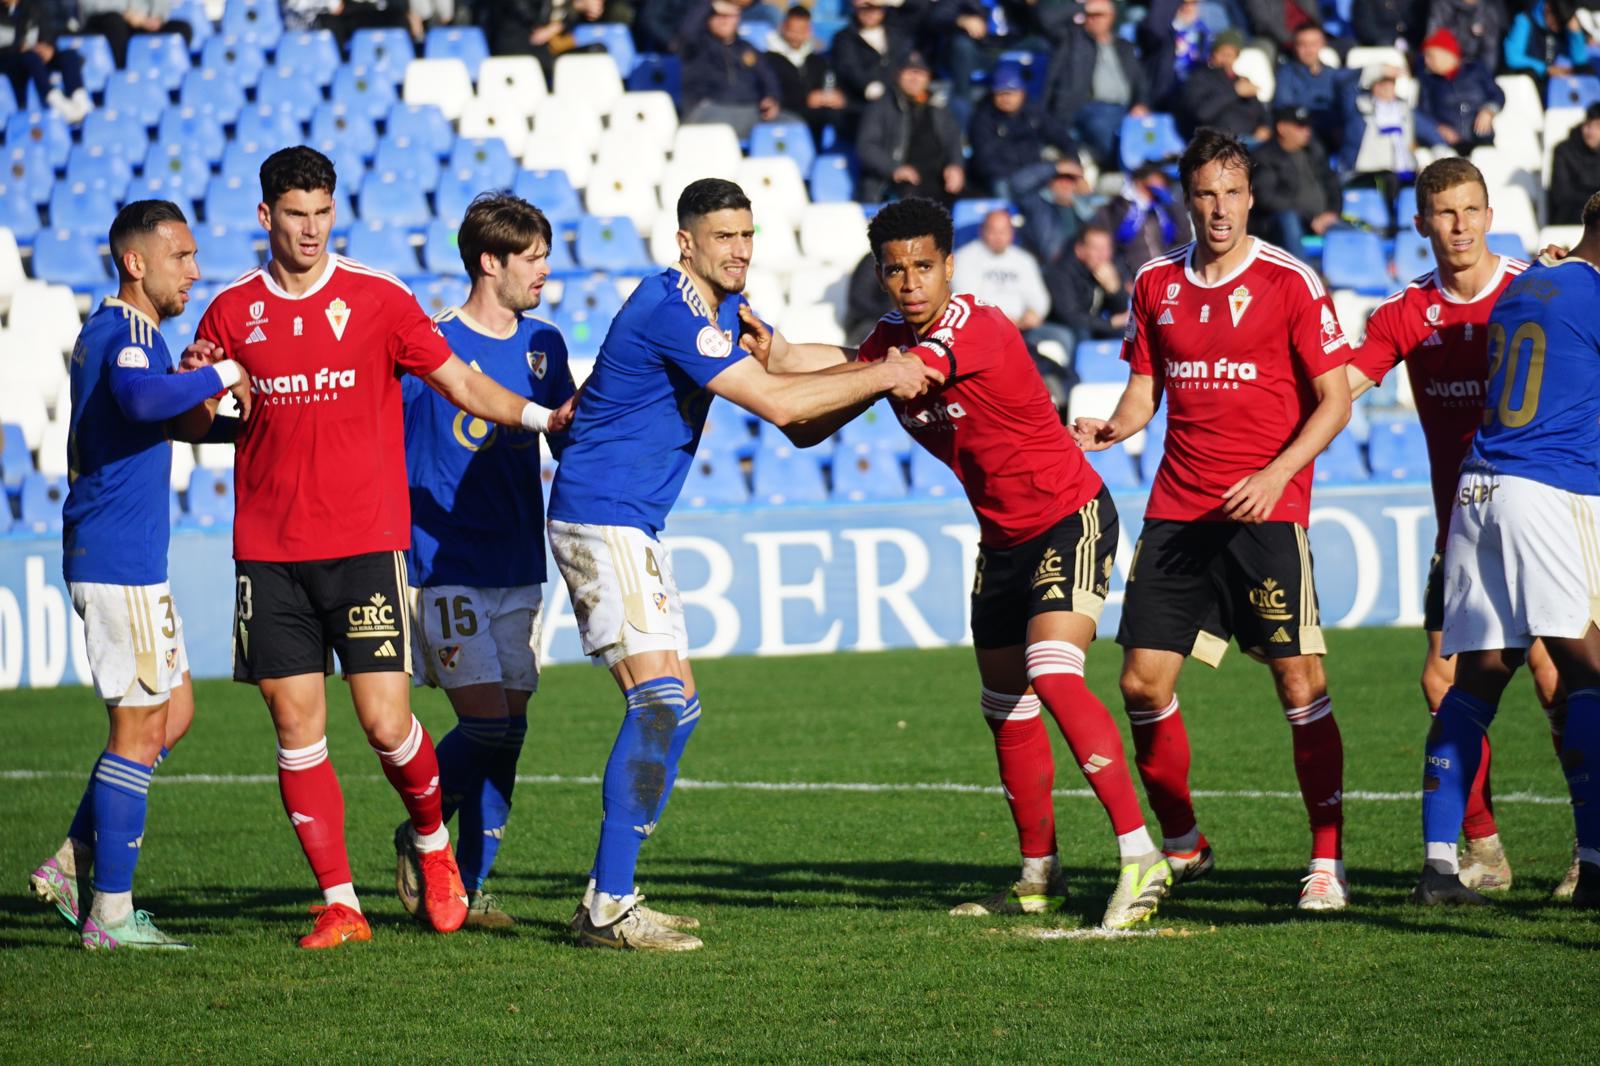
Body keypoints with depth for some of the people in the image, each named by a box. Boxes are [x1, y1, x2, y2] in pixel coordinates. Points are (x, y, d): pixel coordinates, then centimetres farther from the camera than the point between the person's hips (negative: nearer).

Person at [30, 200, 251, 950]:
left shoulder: (113, 330, 17)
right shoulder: (129, 334, -16)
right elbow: (142, 397, -38)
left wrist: (210, 398, 21)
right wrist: (219, 375, -26)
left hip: (127, 559, 10)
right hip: (119, 559, -10)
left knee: (172, 712, 16)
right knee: (140, 729, -5)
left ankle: (72, 864, 17)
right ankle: (110, 914, 0)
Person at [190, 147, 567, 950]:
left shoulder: (376, 299, 1)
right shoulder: (233, 311, 7)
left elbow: (461, 384, 1)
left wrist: (542, 416, -14)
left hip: (365, 545, -2)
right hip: (269, 552, 2)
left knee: (386, 723, -7)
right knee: (297, 731, -1)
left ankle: (433, 840, 22)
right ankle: (339, 904, 6)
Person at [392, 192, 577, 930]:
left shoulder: (542, 345, 9)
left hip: (519, 566, 6)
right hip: (445, 567, -5)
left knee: (508, 731, 2)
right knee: (485, 723, -13)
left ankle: (467, 888, 11)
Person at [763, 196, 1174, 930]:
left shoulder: (978, 329, -24)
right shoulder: (892, 337, 1)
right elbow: (815, 424, -3)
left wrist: (783, 363, -36)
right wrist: (775, 361, -22)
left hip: (1070, 519, -9)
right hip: (1002, 536, 9)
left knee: (1052, 674, -25)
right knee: (1005, 707, 11)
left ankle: (1139, 855, -25)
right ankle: (1039, 877, 23)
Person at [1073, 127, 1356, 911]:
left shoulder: (1289, 282, -4)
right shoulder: (1156, 284, 10)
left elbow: (1334, 400, -5)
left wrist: (1276, 474, -19)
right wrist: (1110, 427, -7)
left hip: (1265, 513, -5)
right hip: (1175, 513, 5)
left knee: (1299, 683, -8)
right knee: (1143, 683, 1)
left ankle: (1328, 860, 1)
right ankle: (1181, 846, 20)